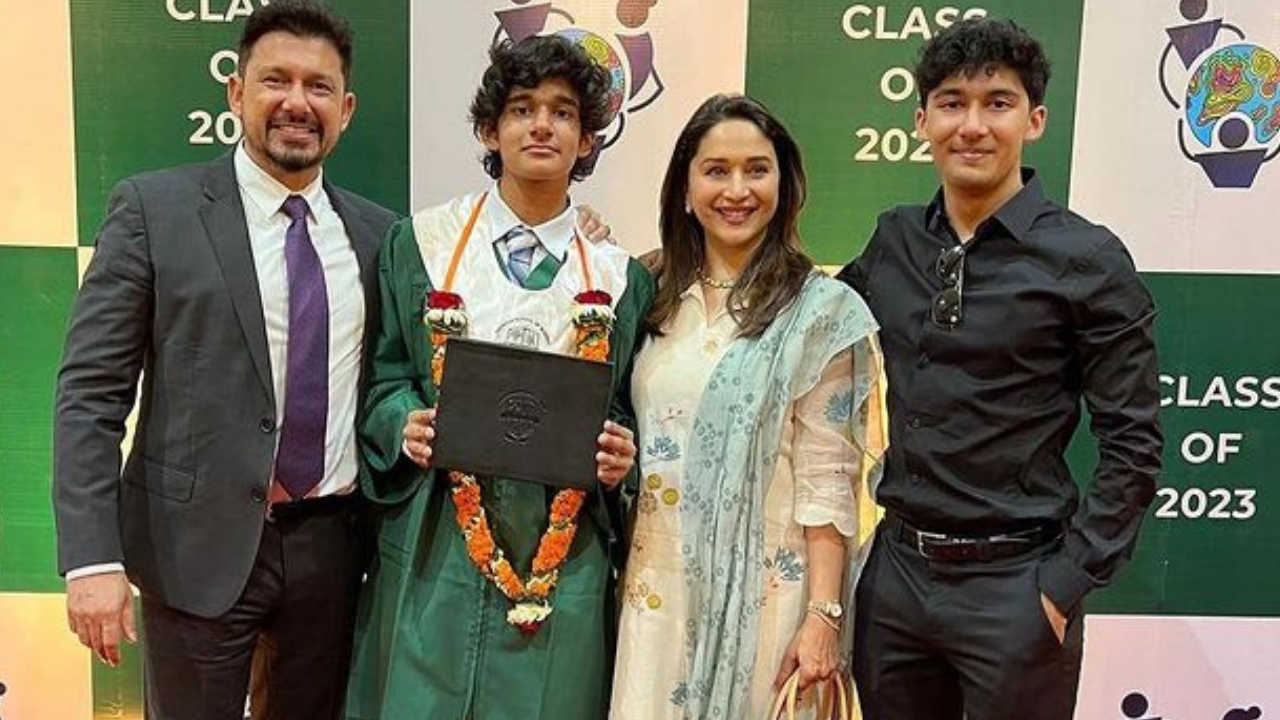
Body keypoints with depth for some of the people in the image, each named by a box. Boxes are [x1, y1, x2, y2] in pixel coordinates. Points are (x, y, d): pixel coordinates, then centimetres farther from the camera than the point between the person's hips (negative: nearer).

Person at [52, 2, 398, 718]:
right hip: (199, 546, -3)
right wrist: (94, 557, -14)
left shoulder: (378, 232, 5)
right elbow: (91, 391, -8)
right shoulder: (154, 207, -5)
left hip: (332, 544, 4)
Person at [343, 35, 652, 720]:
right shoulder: (419, 244, 4)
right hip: (434, 543, 0)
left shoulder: (621, 276, 5)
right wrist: (405, 426, -13)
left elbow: (630, 414, 9)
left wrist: (621, 456, -11)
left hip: (565, 554, 1)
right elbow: (384, 378, 7)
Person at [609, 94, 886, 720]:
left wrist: (824, 615, -14)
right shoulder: (660, 298, 6)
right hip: (657, 585, 5)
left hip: (760, 589, -4)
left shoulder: (820, 309, -9)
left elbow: (827, 479, -12)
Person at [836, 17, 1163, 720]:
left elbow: (1131, 446, -8)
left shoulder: (1088, 260, -9)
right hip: (895, 571, 5)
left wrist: (1065, 587, -12)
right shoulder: (892, 241, 4)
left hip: (1014, 585, -4)